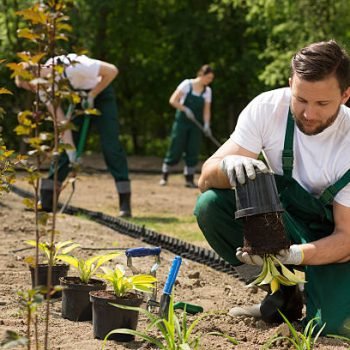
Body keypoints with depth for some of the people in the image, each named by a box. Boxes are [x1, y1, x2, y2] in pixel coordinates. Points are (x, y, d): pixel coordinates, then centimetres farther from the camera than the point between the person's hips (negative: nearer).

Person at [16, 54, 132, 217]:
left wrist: (91, 95, -22)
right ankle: (46, 200, 2)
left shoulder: (72, 66, -36)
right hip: (78, 99, 5)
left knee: (110, 145, -14)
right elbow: (61, 121, -15)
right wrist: (71, 151, -20)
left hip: (101, 93, -5)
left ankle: (125, 203, -13)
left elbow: (112, 71, -30)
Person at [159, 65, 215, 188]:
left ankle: (189, 179, 6)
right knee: (175, 150, -4)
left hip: (196, 124, 4)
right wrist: (186, 109, -20)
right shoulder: (187, 84, -8)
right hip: (182, 121, -4)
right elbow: (173, 100, -9)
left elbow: (206, 110, 3)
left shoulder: (207, 91, 5)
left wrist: (206, 124, -13)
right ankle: (164, 177, 6)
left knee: (193, 152, 0)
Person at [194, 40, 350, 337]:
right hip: (283, 219, 4)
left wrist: (294, 255, -40)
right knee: (210, 205, -24)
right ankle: (284, 294, -4)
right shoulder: (268, 108, -18)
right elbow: (206, 179, -17)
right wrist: (228, 166, -42)